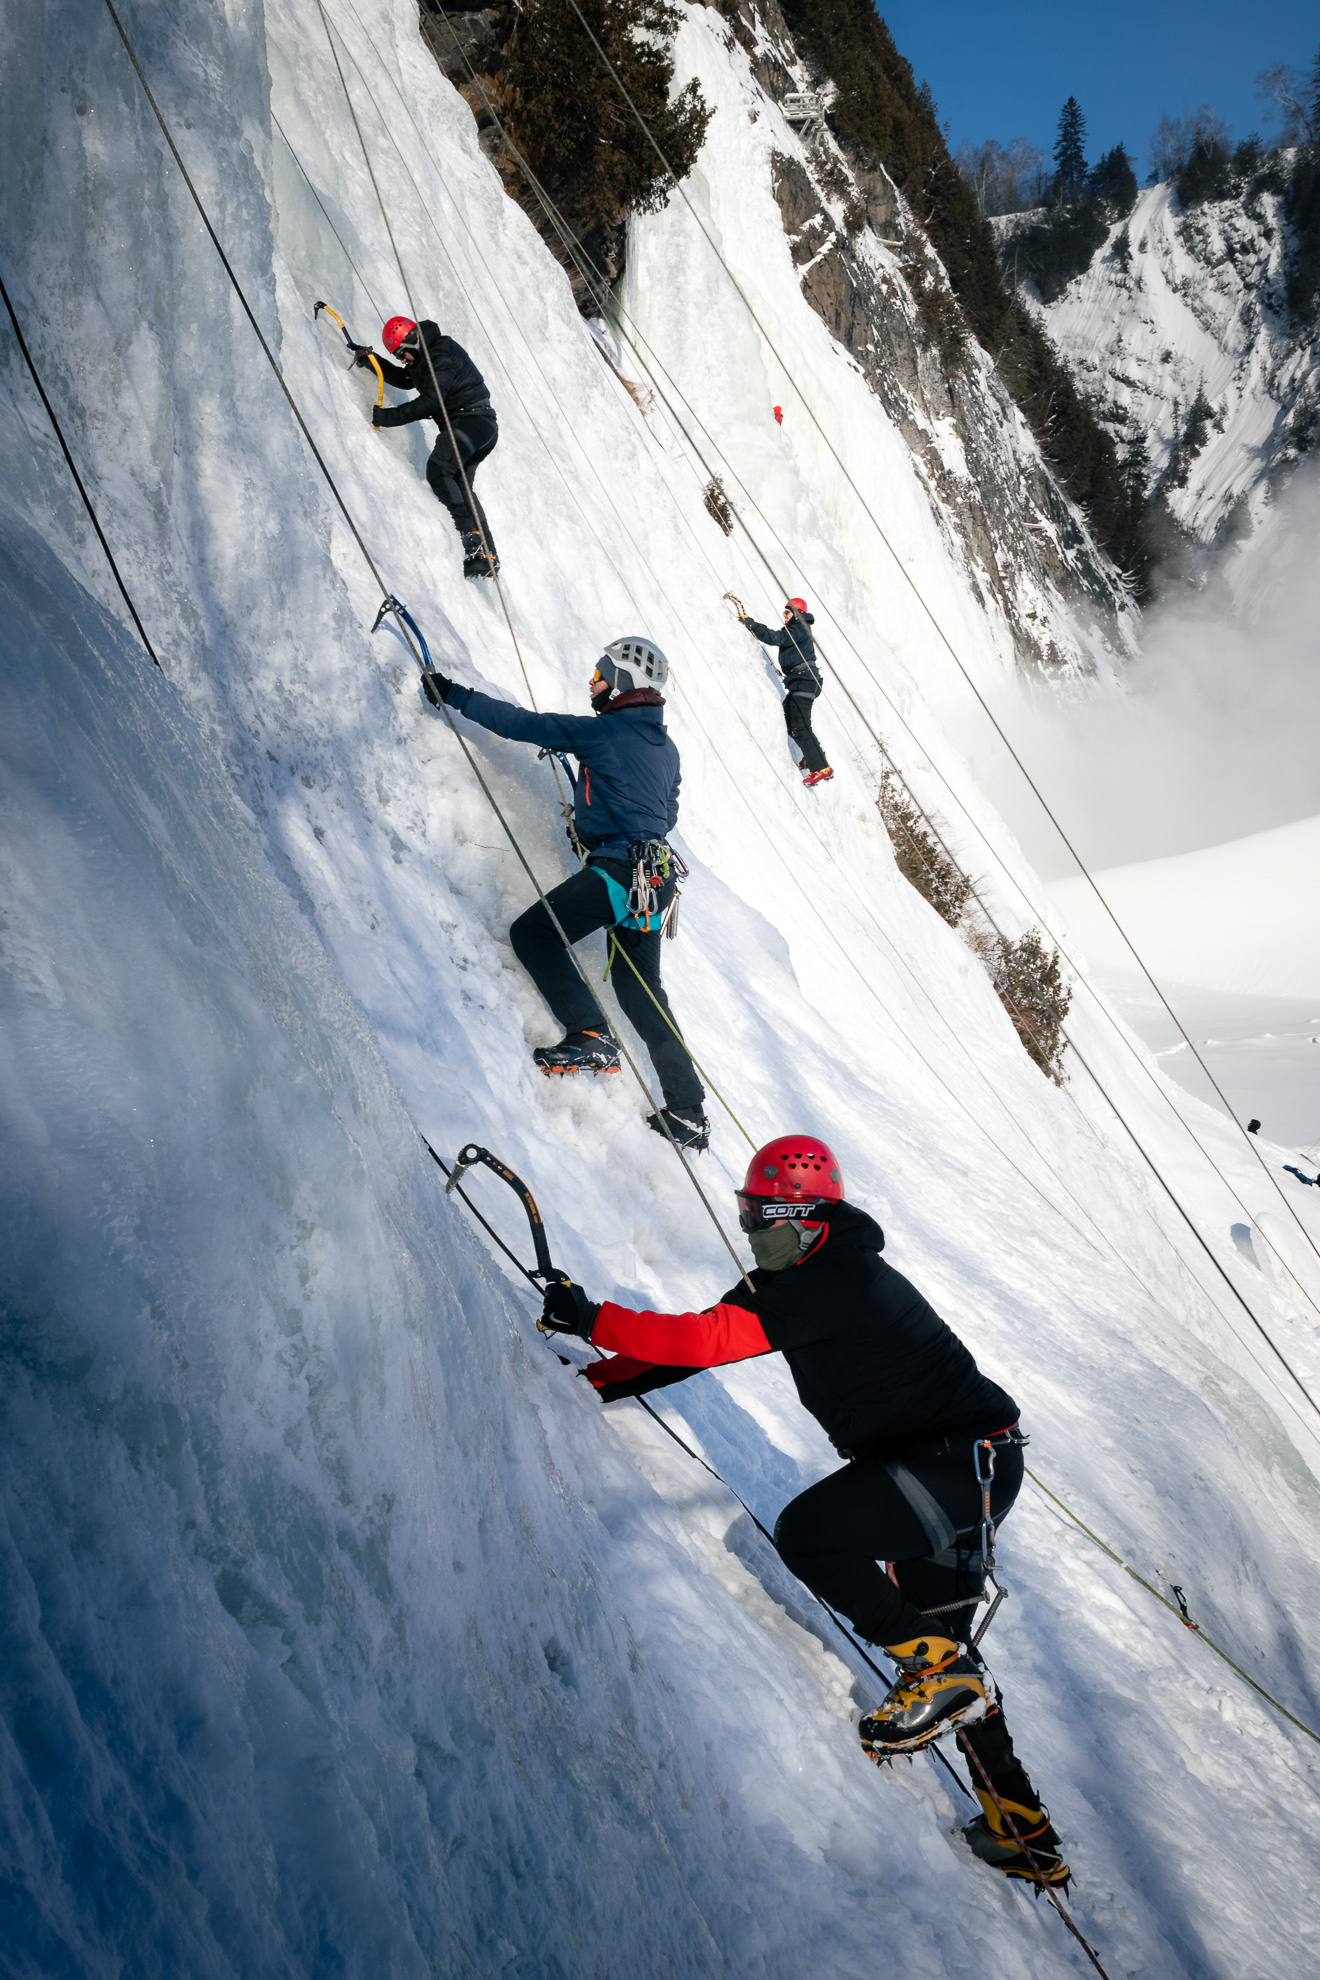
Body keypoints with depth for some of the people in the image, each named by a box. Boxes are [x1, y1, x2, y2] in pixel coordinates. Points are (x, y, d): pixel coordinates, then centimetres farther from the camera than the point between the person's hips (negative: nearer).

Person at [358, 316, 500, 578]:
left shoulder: (442, 354, -15)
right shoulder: (425, 357, 17)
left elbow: (429, 402, -22)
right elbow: (404, 379, 32)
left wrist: (388, 416, -20)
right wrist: (371, 360, 19)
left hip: (472, 421, -11)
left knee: (438, 470, -23)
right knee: (459, 486, 11)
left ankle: (472, 535, -32)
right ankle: (486, 554, 10)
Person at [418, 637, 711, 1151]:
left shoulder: (603, 731, -4)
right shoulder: (666, 747, 18)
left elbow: (523, 724, -4)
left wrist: (453, 695, 3)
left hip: (619, 868, -8)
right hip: (659, 876, 8)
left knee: (532, 932, -2)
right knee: (641, 991, 13)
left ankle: (590, 1036, -15)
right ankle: (687, 1112, 12)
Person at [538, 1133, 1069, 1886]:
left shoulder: (828, 1282, -22)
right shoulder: (799, 1278, 8)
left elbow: (709, 1338, -28)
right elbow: (705, 1337, 7)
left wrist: (594, 1319, -25)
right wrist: (601, 1377, 0)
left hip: (968, 1460, -11)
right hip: (949, 1464, 11)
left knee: (808, 1532, -23)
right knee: (942, 1649, 16)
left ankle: (937, 1665, -8)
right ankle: (1024, 1830, 27)